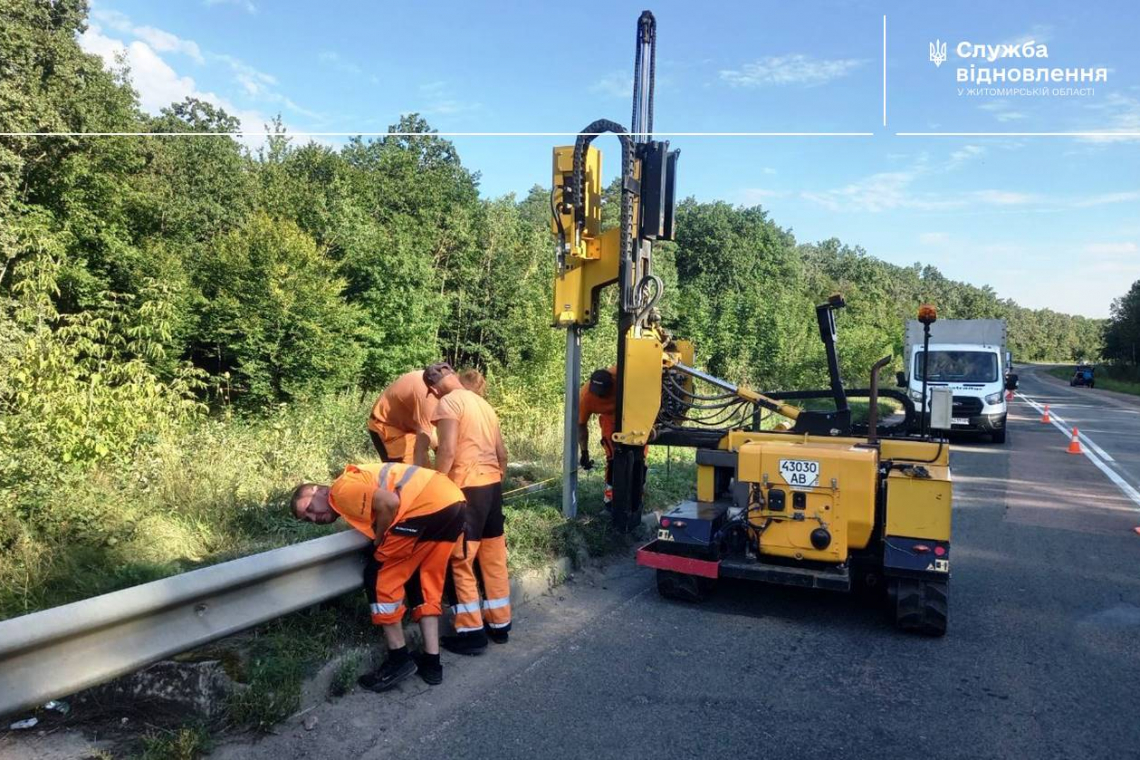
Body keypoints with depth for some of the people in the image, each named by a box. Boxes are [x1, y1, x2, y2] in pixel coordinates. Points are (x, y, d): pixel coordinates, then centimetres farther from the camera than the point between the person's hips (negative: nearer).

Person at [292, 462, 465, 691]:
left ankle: (399, 660, 11)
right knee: (425, 582, 19)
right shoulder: (356, 496, 25)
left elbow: (390, 503, -13)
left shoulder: (343, 490, -2)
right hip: (453, 501, 10)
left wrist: (379, 540, 1)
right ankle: (431, 662, 22)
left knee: (379, 577, 4)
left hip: (431, 505, -10)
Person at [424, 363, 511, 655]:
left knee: (461, 559, 1)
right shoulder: (484, 404, 17)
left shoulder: (448, 403, -6)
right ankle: (499, 624, 22)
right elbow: (502, 453, 18)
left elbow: (448, 450, -16)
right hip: (492, 483, 8)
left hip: (467, 486, -8)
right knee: (494, 558, 13)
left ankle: (471, 632, 6)